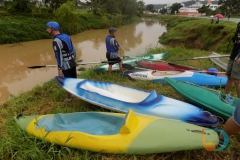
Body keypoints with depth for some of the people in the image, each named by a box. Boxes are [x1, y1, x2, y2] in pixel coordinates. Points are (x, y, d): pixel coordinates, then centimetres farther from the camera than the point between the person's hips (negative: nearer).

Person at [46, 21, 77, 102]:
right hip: (72, 63, 7)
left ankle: (68, 98, 26)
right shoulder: (66, 36, 5)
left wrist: (59, 68, -15)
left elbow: (58, 56, -21)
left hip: (65, 66, -7)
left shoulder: (56, 40, -19)